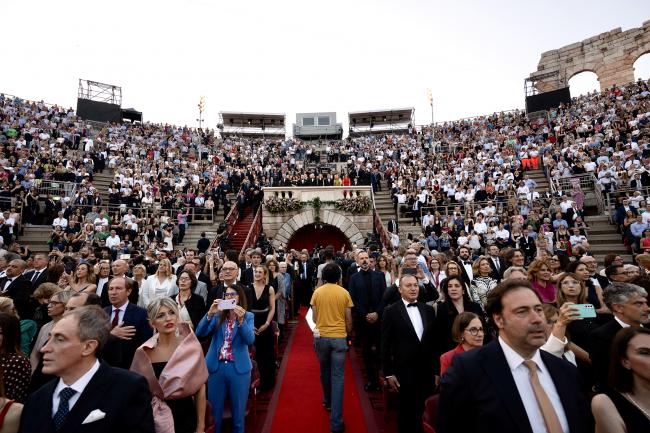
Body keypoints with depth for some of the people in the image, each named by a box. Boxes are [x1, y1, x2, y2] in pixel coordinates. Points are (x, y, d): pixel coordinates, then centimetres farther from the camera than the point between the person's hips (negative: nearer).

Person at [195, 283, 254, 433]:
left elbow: (250, 340, -16)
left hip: (239, 369, -1)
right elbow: (199, 333, -9)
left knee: (238, 412, 12)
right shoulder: (217, 315, 2)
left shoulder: (248, 316, -2)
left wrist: (241, 320, -31)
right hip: (216, 367, 1)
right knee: (214, 411, 13)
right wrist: (209, 314, -24)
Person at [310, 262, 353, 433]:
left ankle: (327, 401, 43)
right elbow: (348, 319, 0)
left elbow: (314, 318, 3)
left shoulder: (317, 292, -4)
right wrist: (348, 333, 18)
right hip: (339, 337, -1)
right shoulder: (344, 293, -6)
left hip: (321, 336, 2)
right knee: (337, 376, 4)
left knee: (325, 371, 24)